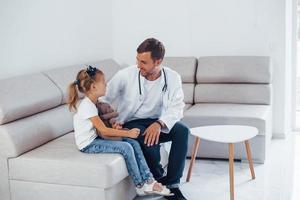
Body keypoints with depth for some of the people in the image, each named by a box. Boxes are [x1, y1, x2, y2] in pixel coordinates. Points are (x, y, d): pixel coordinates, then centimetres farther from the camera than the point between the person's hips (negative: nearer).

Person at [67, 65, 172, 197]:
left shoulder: (91, 103, 11)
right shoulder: (87, 106, -19)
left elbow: (101, 132, 6)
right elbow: (104, 130, -22)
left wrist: (114, 130, -11)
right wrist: (128, 133, -18)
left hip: (96, 138, 9)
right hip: (88, 145, -9)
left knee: (134, 143, -5)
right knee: (126, 148, -22)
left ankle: (149, 181, -8)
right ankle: (140, 186, -8)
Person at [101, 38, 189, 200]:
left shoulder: (172, 77, -8)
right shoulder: (125, 75, -13)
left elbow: (176, 107, -14)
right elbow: (104, 98, -7)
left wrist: (159, 124, -33)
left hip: (157, 122, 2)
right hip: (131, 124, -2)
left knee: (182, 130, -27)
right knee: (148, 139, -35)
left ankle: (172, 184, -18)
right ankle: (159, 179, -7)